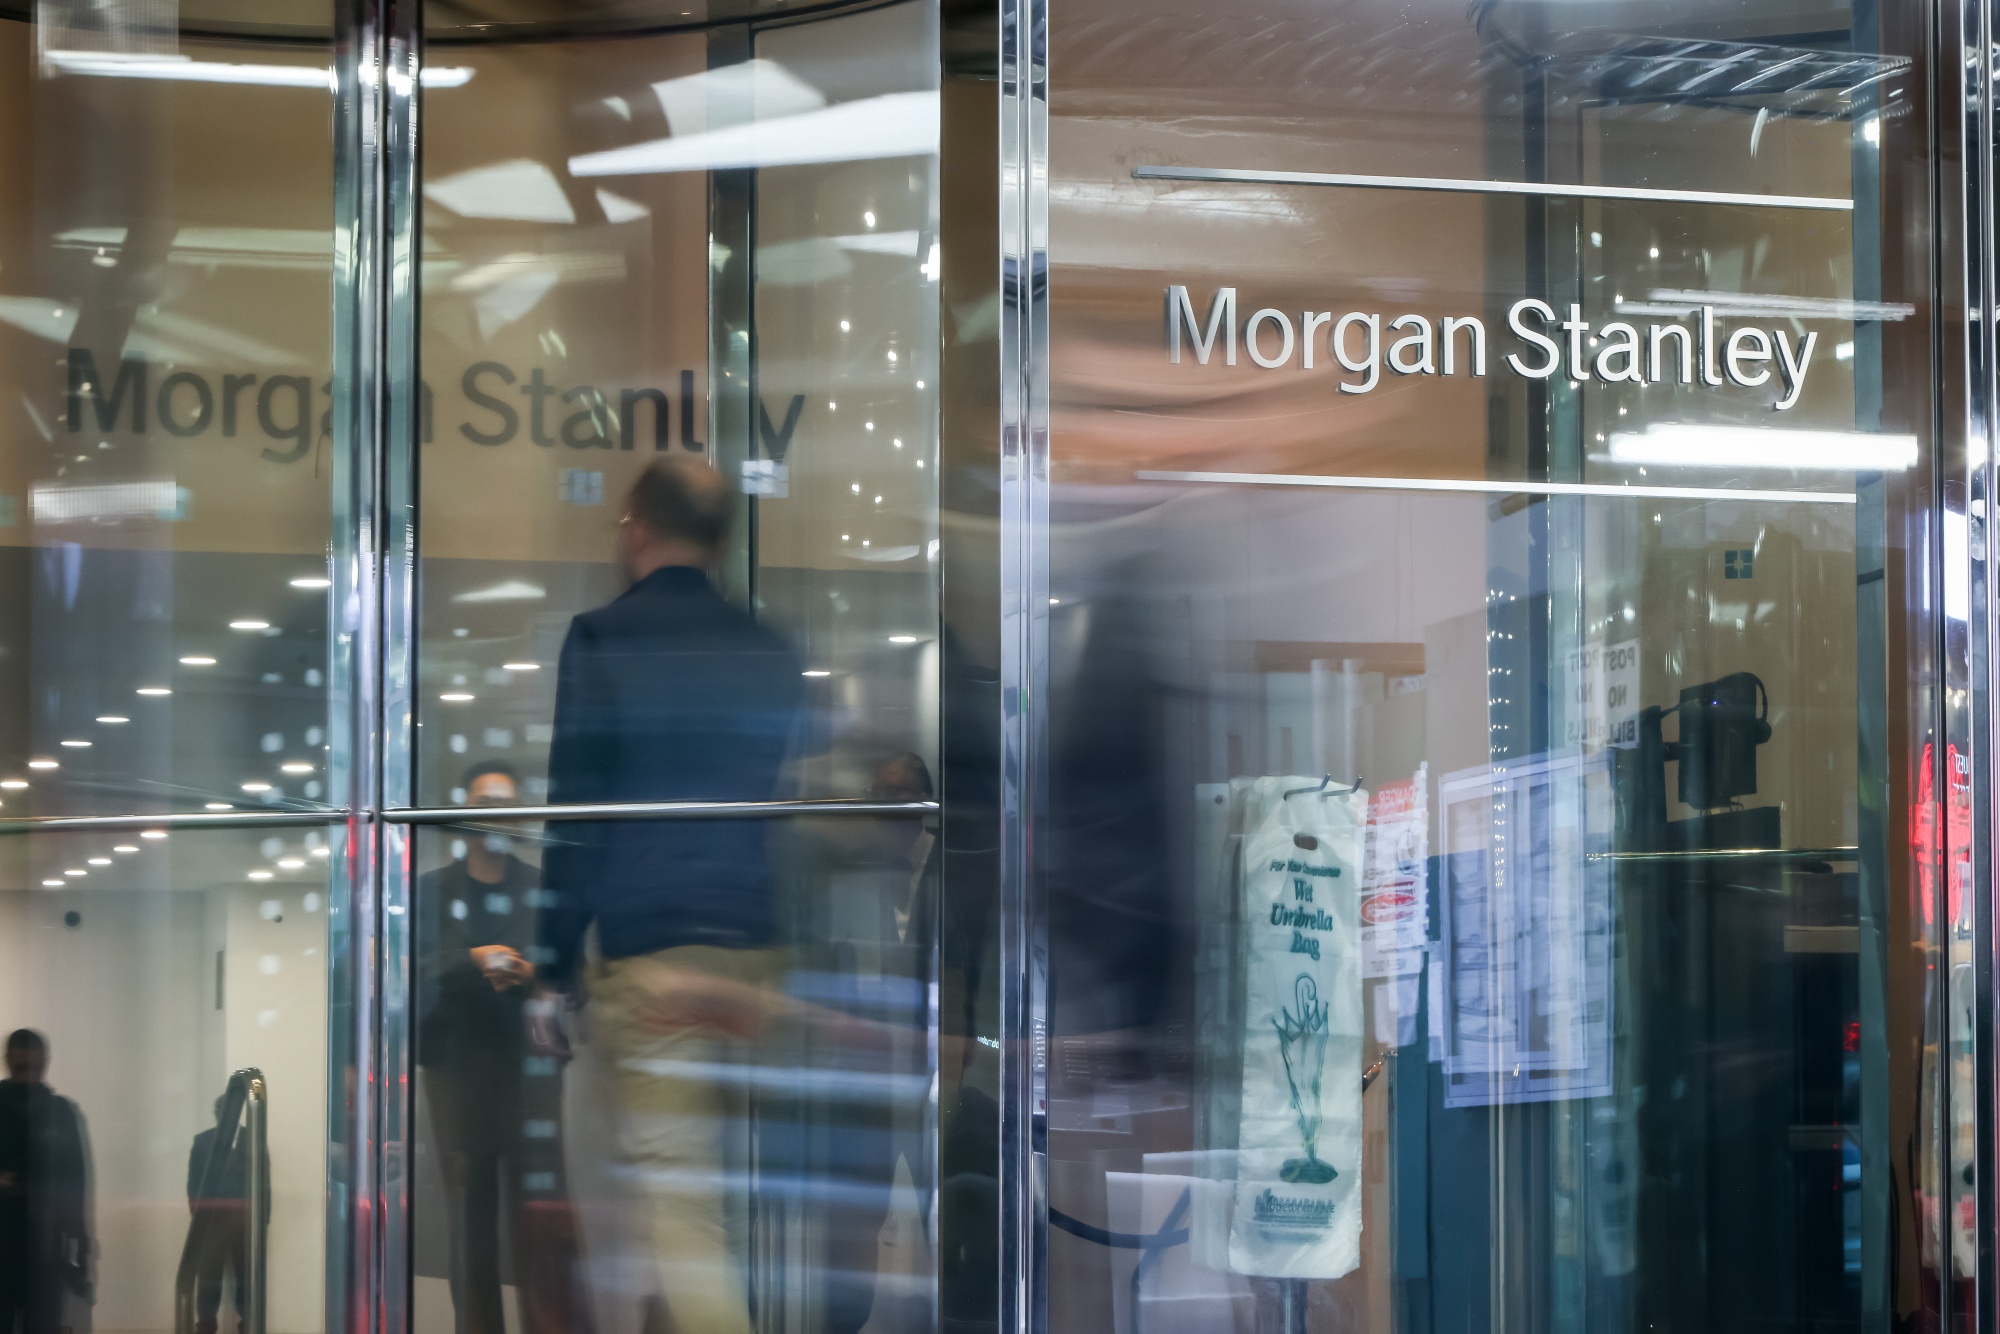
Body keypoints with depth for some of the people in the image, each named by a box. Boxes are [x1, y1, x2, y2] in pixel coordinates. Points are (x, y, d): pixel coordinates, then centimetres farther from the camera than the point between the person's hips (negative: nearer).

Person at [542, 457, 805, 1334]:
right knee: (729, 1195, 17)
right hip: (759, 951, 6)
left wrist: (557, 966, -2)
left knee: (678, 1203, -7)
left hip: (652, 956, -6)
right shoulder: (770, 653, 11)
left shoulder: (603, 640, -3)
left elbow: (577, 817, -6)